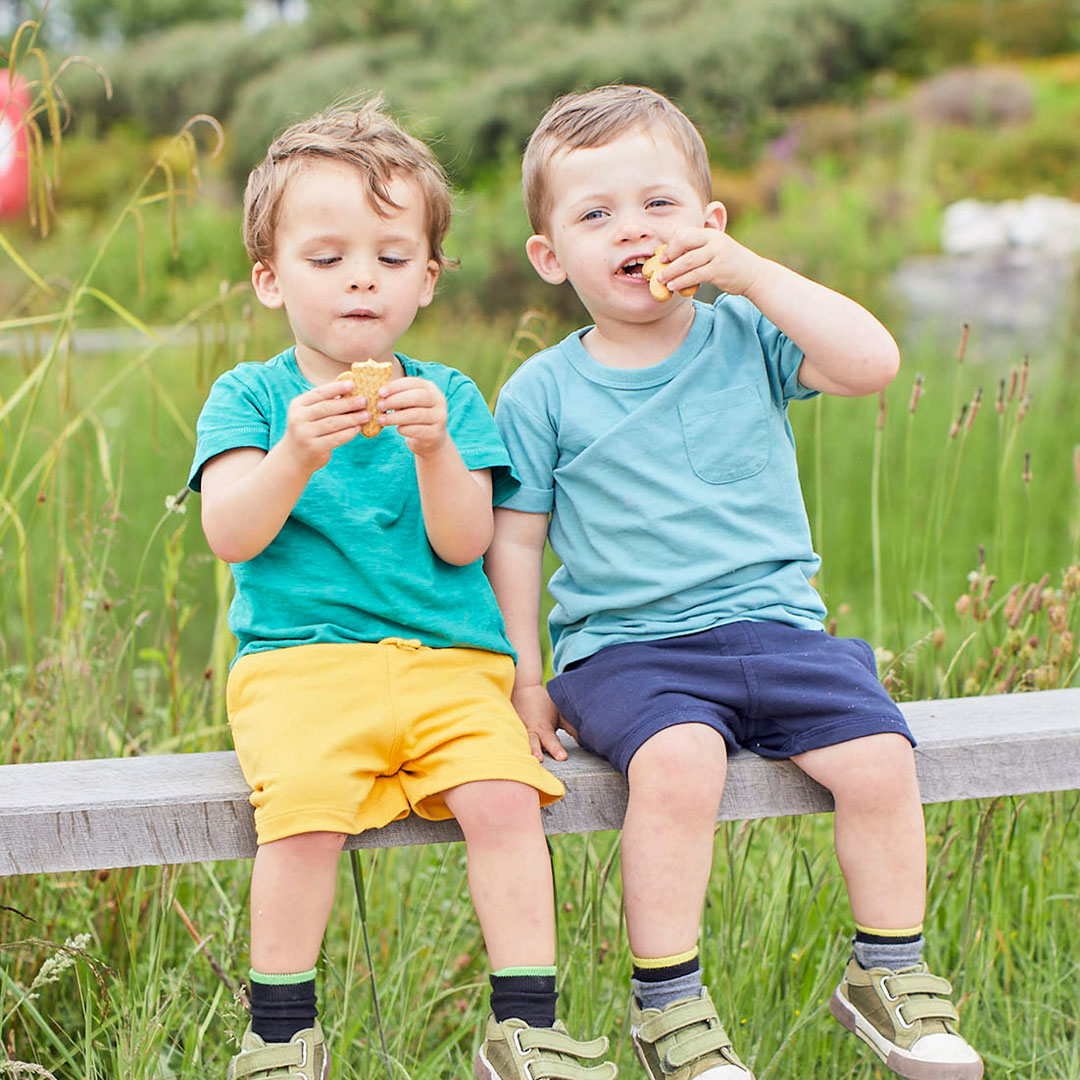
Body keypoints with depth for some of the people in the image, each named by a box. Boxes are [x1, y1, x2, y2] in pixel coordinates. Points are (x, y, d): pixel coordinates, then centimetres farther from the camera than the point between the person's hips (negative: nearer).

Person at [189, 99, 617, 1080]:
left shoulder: (448, 398, 12)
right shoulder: (250, 397, 8)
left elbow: (463, 544, 0)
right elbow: (230, 534, -8)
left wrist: (435, 450, -19)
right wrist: (295, 456, -26)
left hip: (446, 661, 2)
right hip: (298, 662, -2)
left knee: (502, 796, -23)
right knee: (305, 806, -28)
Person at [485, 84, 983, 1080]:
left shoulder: (746, 339, 6)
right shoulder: (542, 393, 3)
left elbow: (874, 362, -11)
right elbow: (515, 541, 6)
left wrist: (747, 272, -14)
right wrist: (522, 678, -1)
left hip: (775, 624, 3)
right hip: (625, 647, -2)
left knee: (879, 755, -19)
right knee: (675, 759, -33)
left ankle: (889, 974, 5)